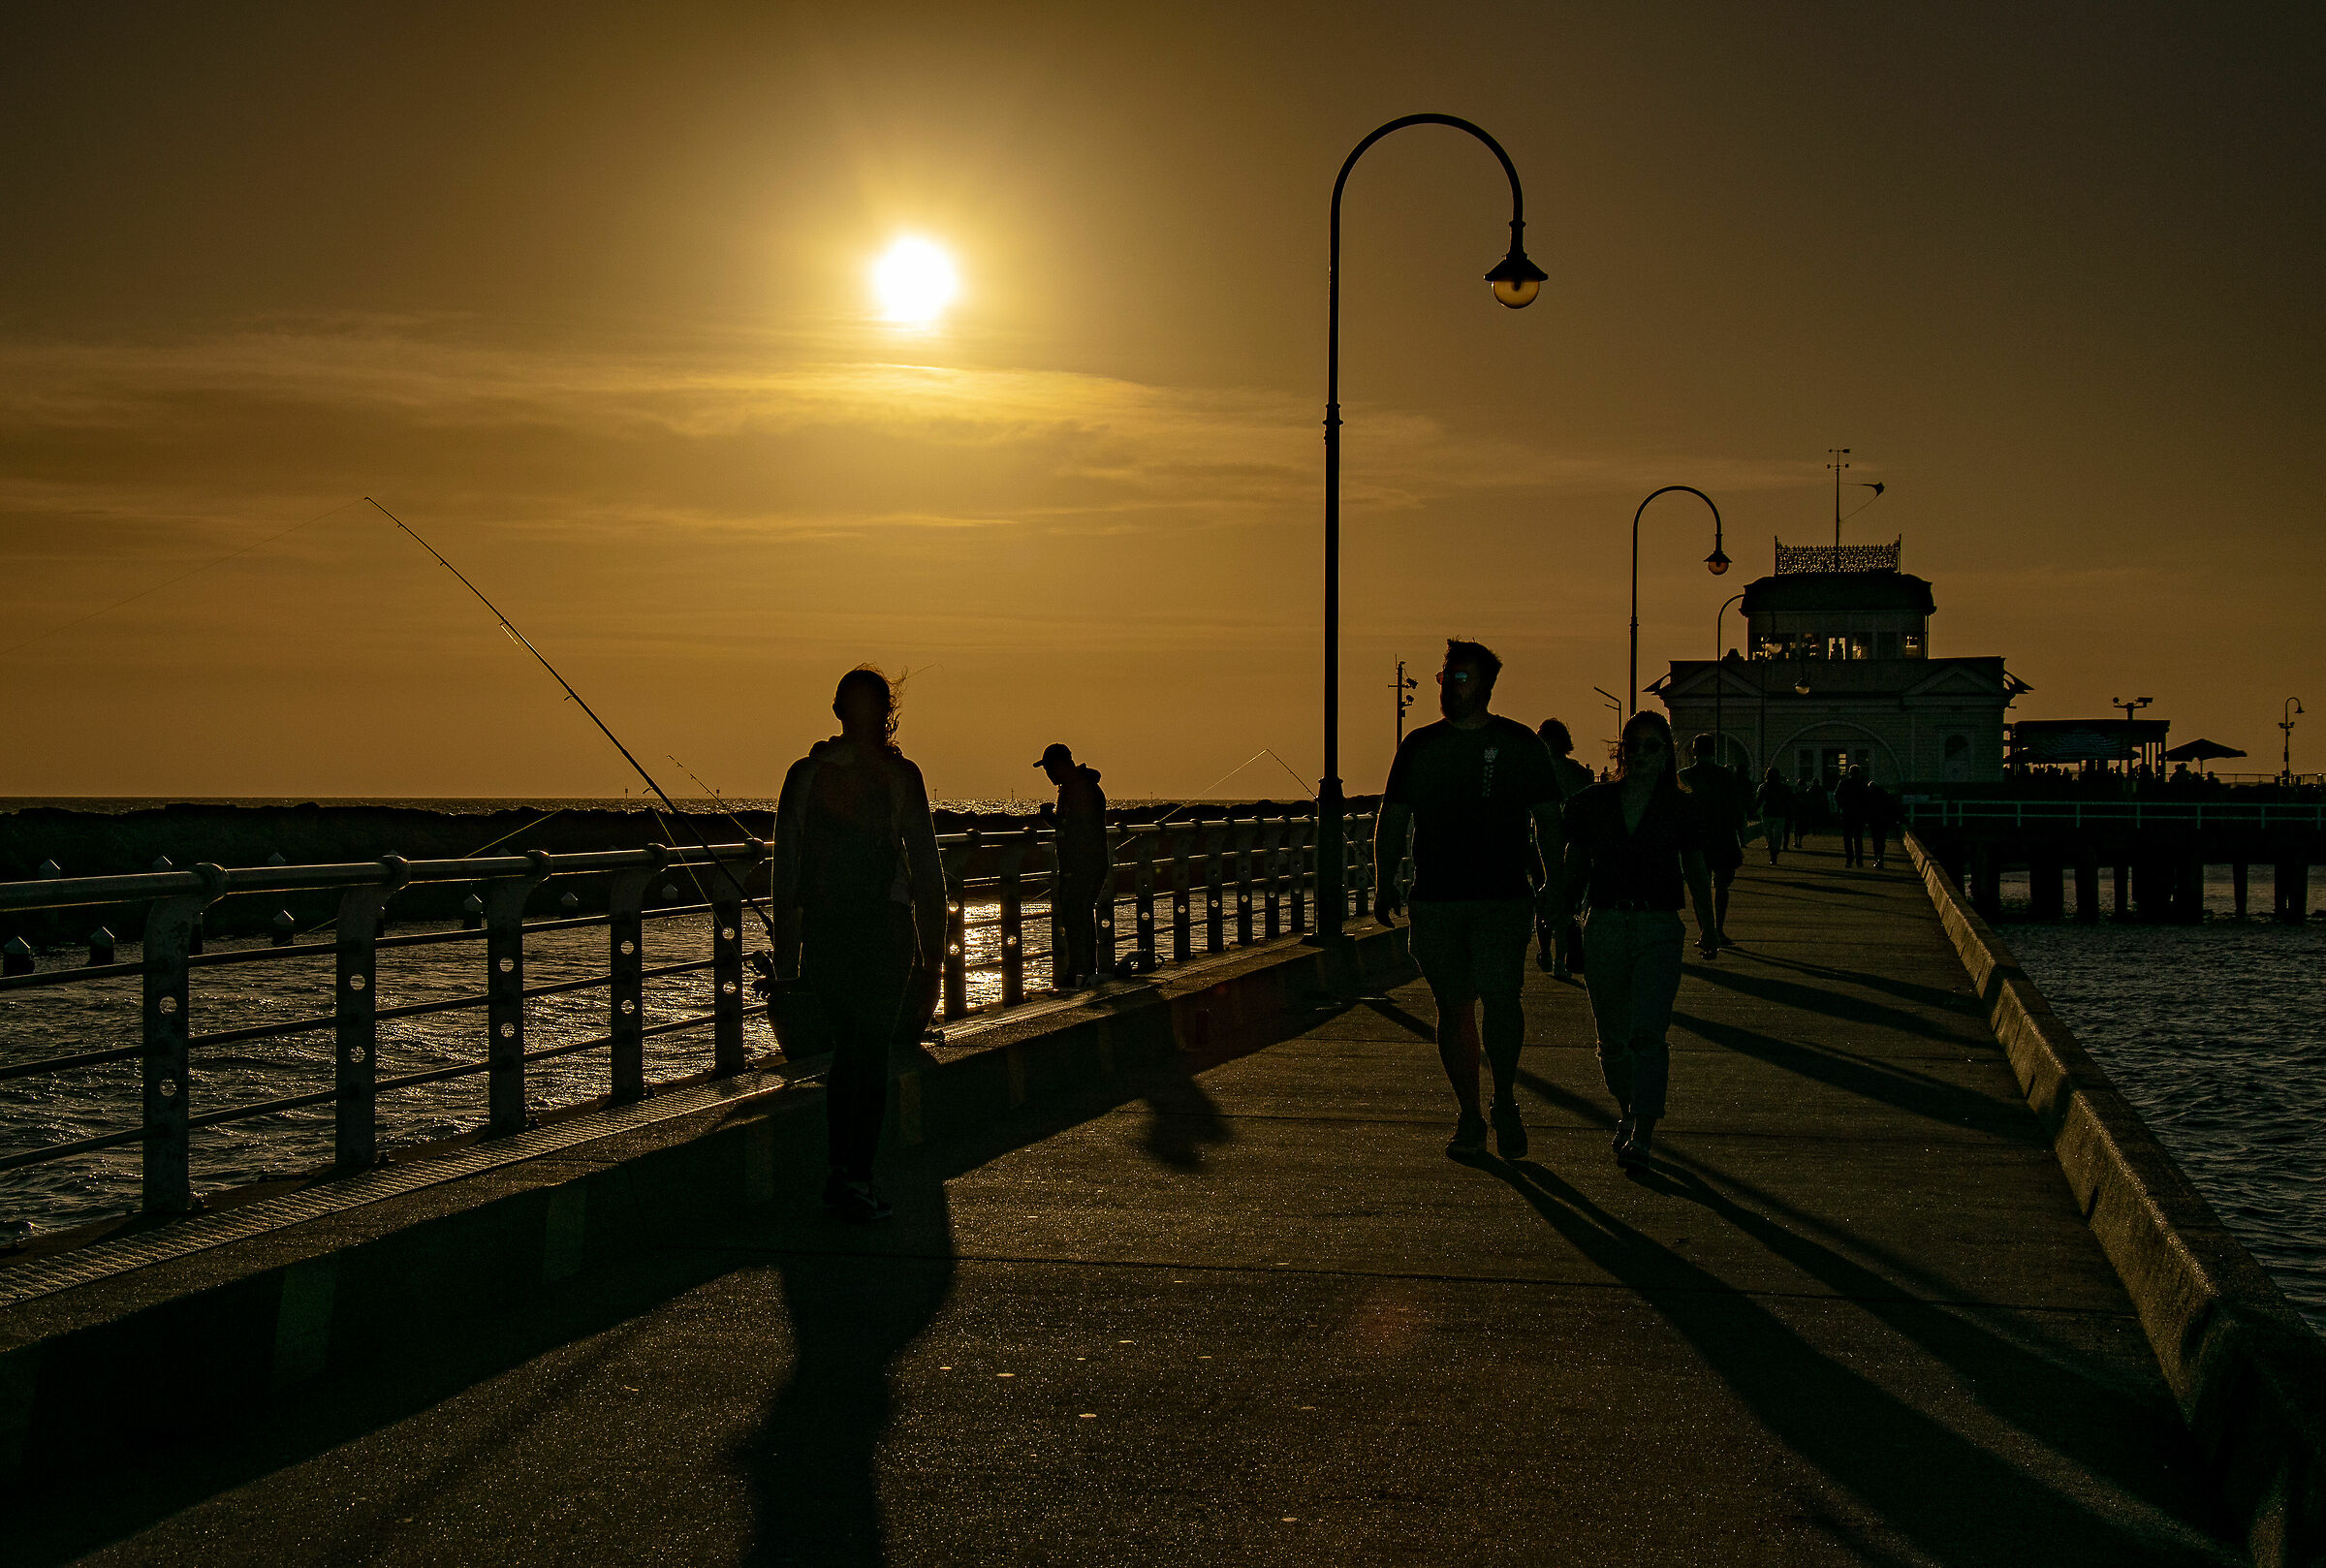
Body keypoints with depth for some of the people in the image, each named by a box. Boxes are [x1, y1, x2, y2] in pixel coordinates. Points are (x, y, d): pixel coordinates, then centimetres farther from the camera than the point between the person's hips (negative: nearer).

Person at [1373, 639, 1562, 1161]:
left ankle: (1505, 1101, 7)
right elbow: (1392, 820, 13)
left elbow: (1548, 820, 7)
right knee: (1453, 1008, 4)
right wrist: (1384, 883, 3)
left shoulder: (1519, 743, 3)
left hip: (1505, 900, -3)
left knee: (1499, 997, -14)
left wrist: (1554, 884, -3)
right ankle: (1469, 1117, 16)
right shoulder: (1420, 746, 10)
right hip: (1435, 901, 3)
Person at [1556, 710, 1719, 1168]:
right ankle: (1627, 1112, 33)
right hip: (1604, 927, 2)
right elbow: (1575, 869, 12)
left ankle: (1642, 1132, -13)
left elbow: (1696, 872, 13)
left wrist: (1707, 927, 6)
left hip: (1658, 929, -2)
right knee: (1612, 1039, 10)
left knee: (1647, 1034, -15)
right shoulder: (1594, 803, 5)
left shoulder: (1679, 808, 3)